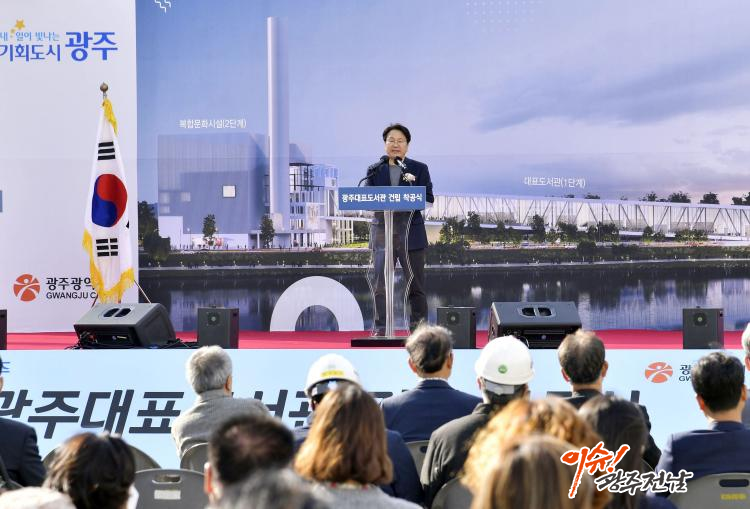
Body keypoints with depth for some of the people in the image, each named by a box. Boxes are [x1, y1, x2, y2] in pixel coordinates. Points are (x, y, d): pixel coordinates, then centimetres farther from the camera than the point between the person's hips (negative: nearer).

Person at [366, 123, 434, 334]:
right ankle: (381, 329, 0)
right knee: (380, 284, -4)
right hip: (382, 232, 1)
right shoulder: (375, 170, 11)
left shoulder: (419, 169, 8)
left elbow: (428, 199, 1)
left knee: (415, 284, 2)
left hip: (411, 233, -1)